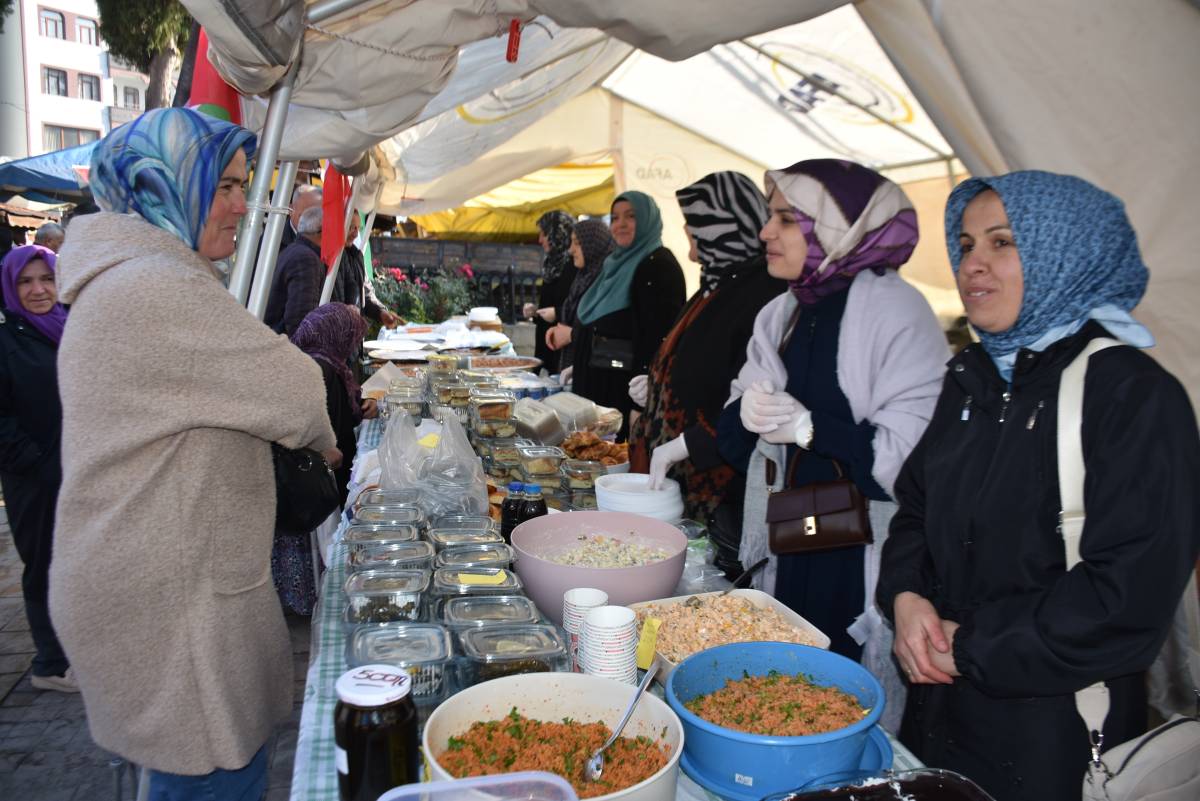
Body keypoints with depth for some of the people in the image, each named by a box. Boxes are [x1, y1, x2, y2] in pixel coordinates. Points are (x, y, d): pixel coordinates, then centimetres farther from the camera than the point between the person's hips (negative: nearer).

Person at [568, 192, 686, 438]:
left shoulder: (659, 265, -12)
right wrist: (579, 366, 20)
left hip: (624, 386, -9)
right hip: (598, 380, 9)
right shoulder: (618, 262, 16)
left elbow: (659, 336, -19)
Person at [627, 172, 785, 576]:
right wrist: (657, 384, 16)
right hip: (685, 481, 10)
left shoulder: (764, 292, -20)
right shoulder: (723, 282, 13)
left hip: (724, 493, -10)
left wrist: (680, 446, -22)